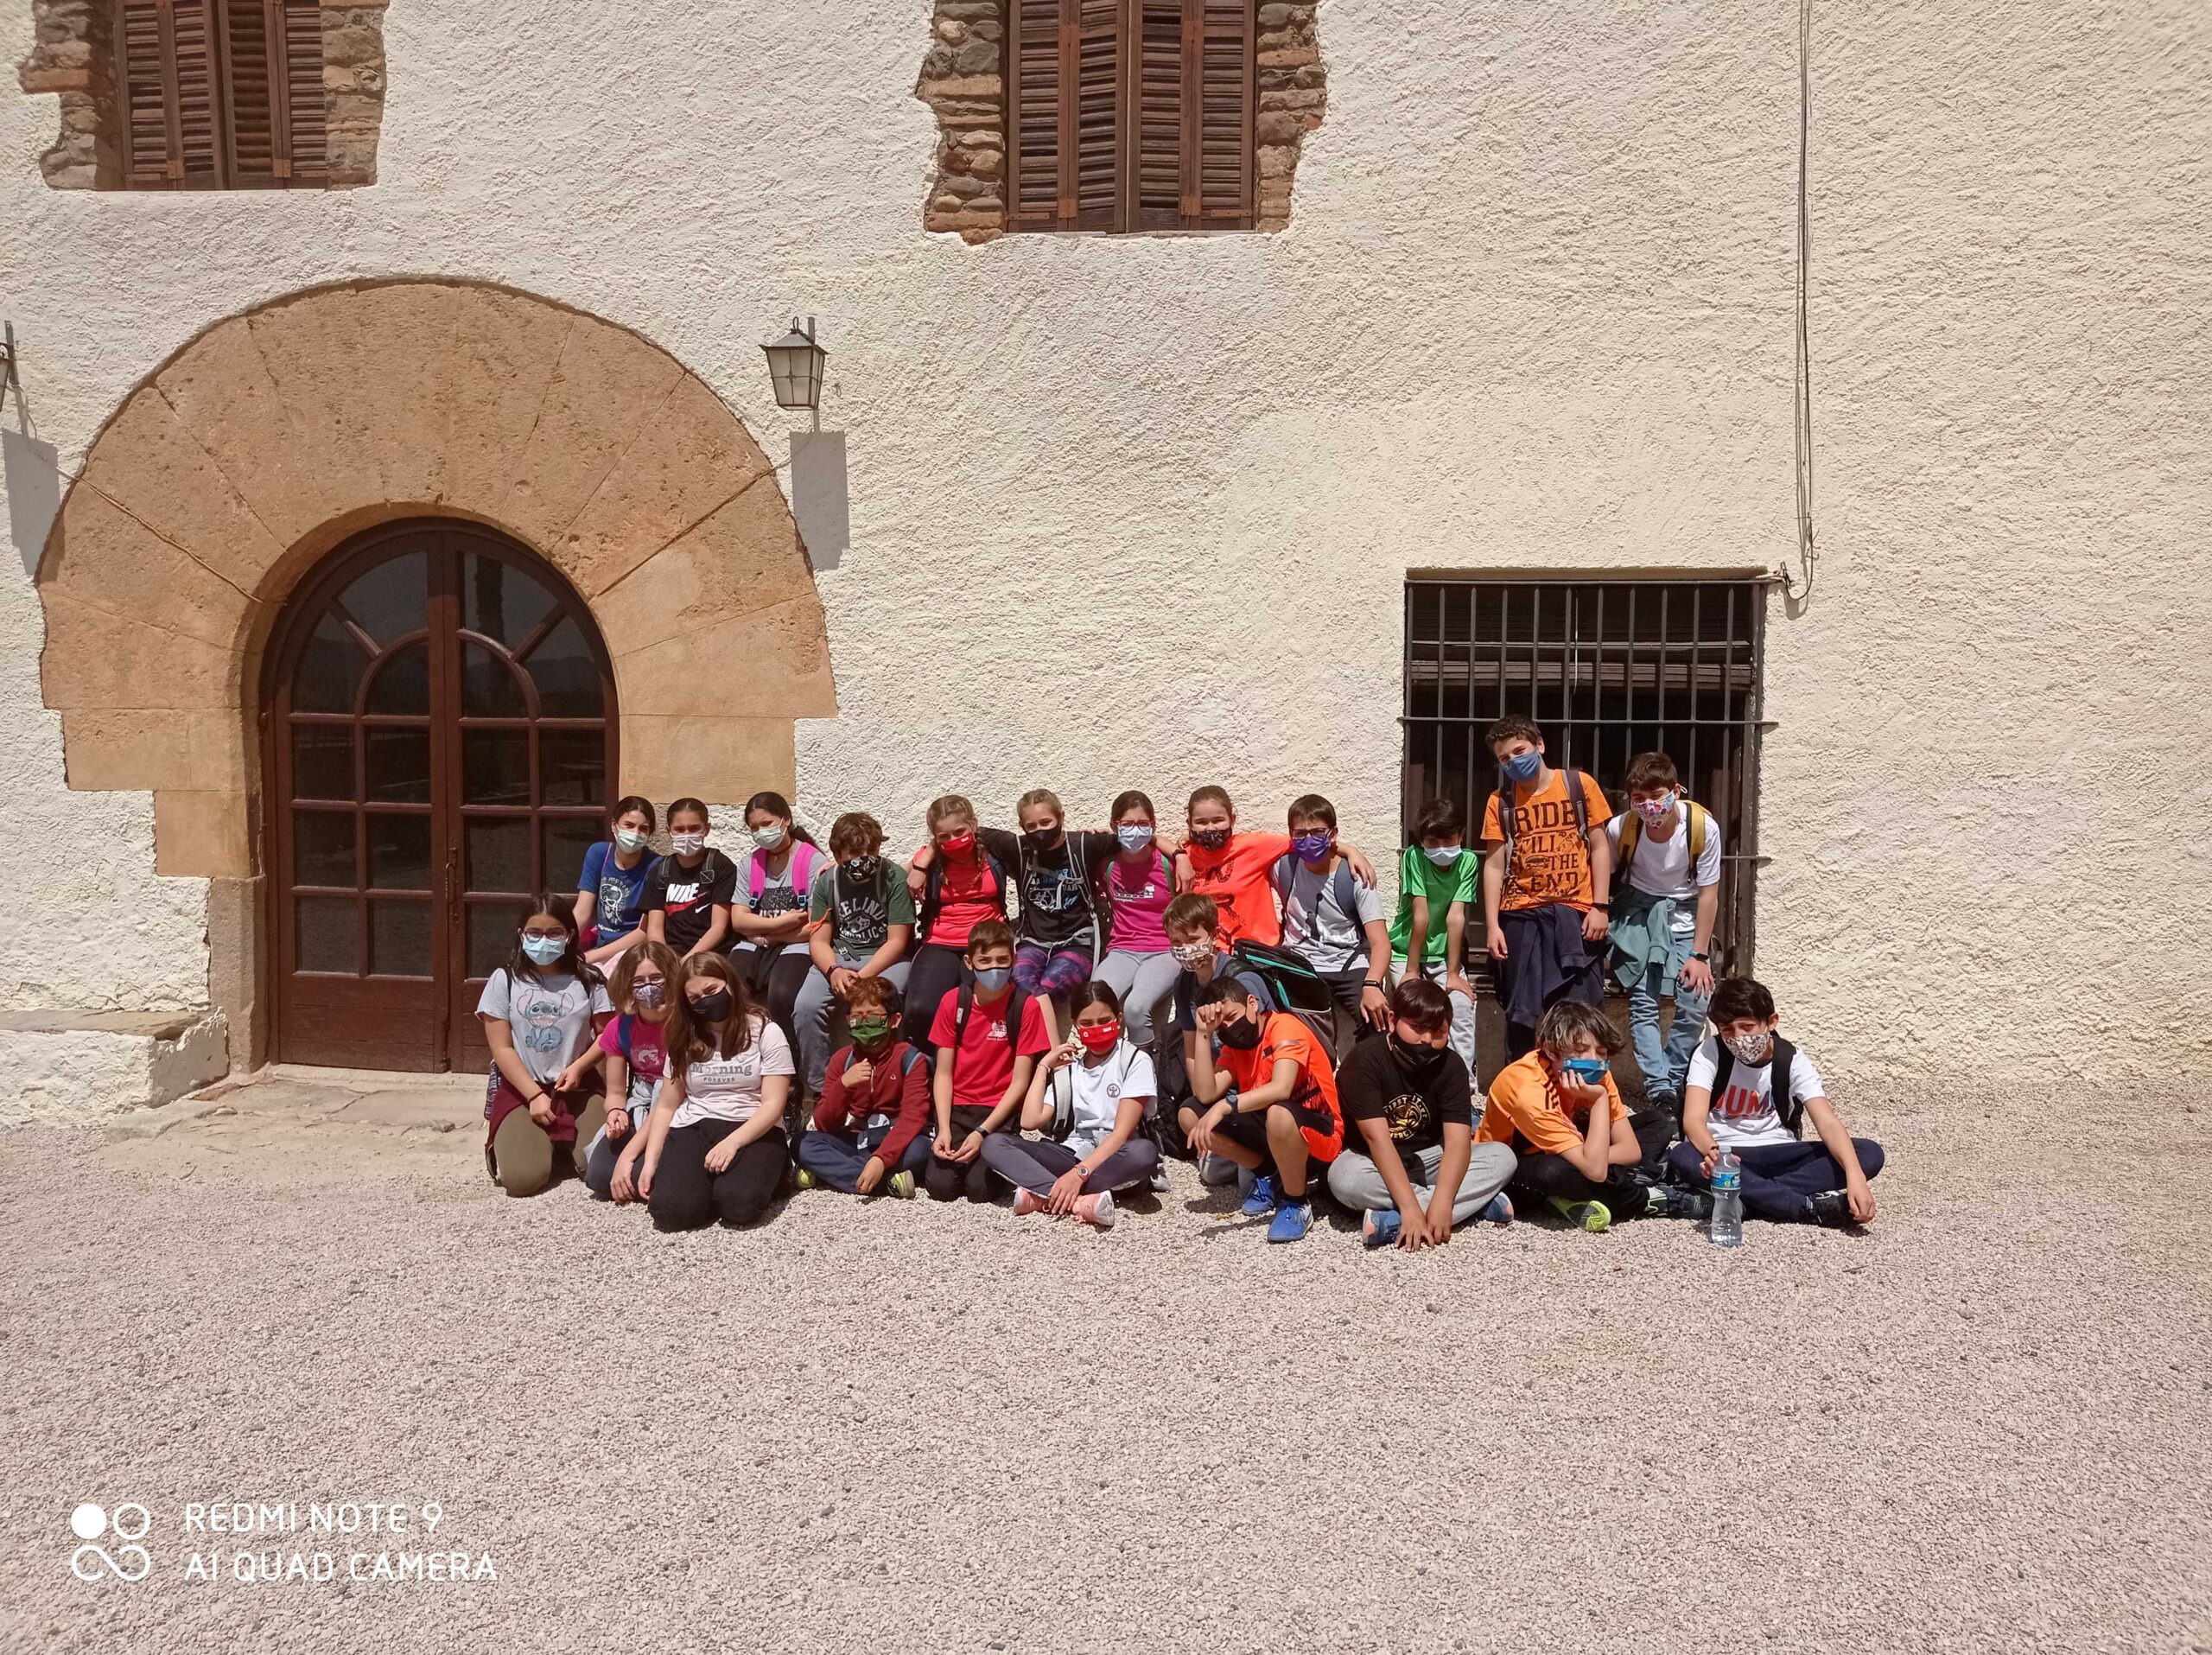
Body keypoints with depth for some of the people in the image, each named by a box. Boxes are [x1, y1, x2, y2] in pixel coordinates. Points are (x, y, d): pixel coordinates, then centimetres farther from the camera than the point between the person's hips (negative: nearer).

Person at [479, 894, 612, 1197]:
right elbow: (502, 1049, -2)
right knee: (522, 1178, -23)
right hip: (521, 1088, -1)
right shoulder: (504, 980, 1)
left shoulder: (588, 980, 2)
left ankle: (565, 1144, 15)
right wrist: (535, 1095, -12)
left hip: (579, 1088, 1)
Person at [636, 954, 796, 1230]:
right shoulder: (685, 1040, 12)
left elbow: (773, 1105, -7)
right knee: (670, 1209, -27)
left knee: (740, 1203, -34)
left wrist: (732, 1143, -21)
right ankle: (711, 1181, 4)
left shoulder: (765, 1032, 0)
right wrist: (651, 1161, 1)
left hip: (753, 1131, -3)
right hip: (693, 1128, 3)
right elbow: (666, 1106, 14)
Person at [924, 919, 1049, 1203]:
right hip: (957, 1107, 2)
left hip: (1000, 1110, -2)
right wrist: (944, 1129, -13)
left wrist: (983, 1132, -17)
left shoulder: (1025, 1007, -10)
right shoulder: (953, 1002, -1)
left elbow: (1020, 1082, -9)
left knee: (980, 1187, -21)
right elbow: (943, 1073, 1)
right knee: (941, 1185, -17)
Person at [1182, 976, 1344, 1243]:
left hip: (1318, 1134, -7)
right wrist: (1205, 1034, -15)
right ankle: (1267, 1176, 6)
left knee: (1278, 1115, -41)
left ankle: (1297, 1204, -15)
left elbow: (1281, 1089, -34)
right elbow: (1205, 1095, -12)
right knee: (1190, 1115, -7)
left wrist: (1224, 1107, -42)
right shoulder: (1234, 1044, 4)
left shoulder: (1284, 1026, -17)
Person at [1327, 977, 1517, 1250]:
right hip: (1374, 1163, -4)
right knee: (1343, 1177, -37)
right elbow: (1377, 1137, -29)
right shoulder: (1364, 1060, -21)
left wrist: (1442, 1203, -36)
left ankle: (1394, 1222, -31)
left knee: (1502, 1157, -18)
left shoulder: (1451, 1065, -10)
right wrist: (1410, 1207, -37)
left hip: (1426, 1160, 4)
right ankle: (1476, 1204, -28)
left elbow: (1457, 1140, -20)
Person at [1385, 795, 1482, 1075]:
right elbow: (1421, 914, -21)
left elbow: (1456, 916, -17)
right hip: (1406, 951, -2)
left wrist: (1453, 973, -17)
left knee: (1462, 1002, -17)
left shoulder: (1468, 861, -12)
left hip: (1445, 953, 2)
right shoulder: (1413, 857, -18)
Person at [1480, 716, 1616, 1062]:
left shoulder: (1579, 785, 2)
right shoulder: (1500, 802, 4)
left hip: (1575, 912, -1)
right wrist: (1492, 926, -4)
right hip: (1522, 916, 1)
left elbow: (1600, 847, 3)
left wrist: (1600, 906, -4)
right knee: (1521, 1013, 5)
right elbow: (1494, 865, 3)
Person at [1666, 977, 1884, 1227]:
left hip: (1777, 1155, 2)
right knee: (1682, 1158, -38)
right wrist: (1712, 1151, -46)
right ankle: (1811, 1208, -35)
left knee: (1869, 1153, -19)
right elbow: (1693, 1119, -22)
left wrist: (1854, 1176, -38)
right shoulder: (1710, 1052, -11)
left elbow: (1828, 1123, -19)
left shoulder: (1792, 1061, -7)